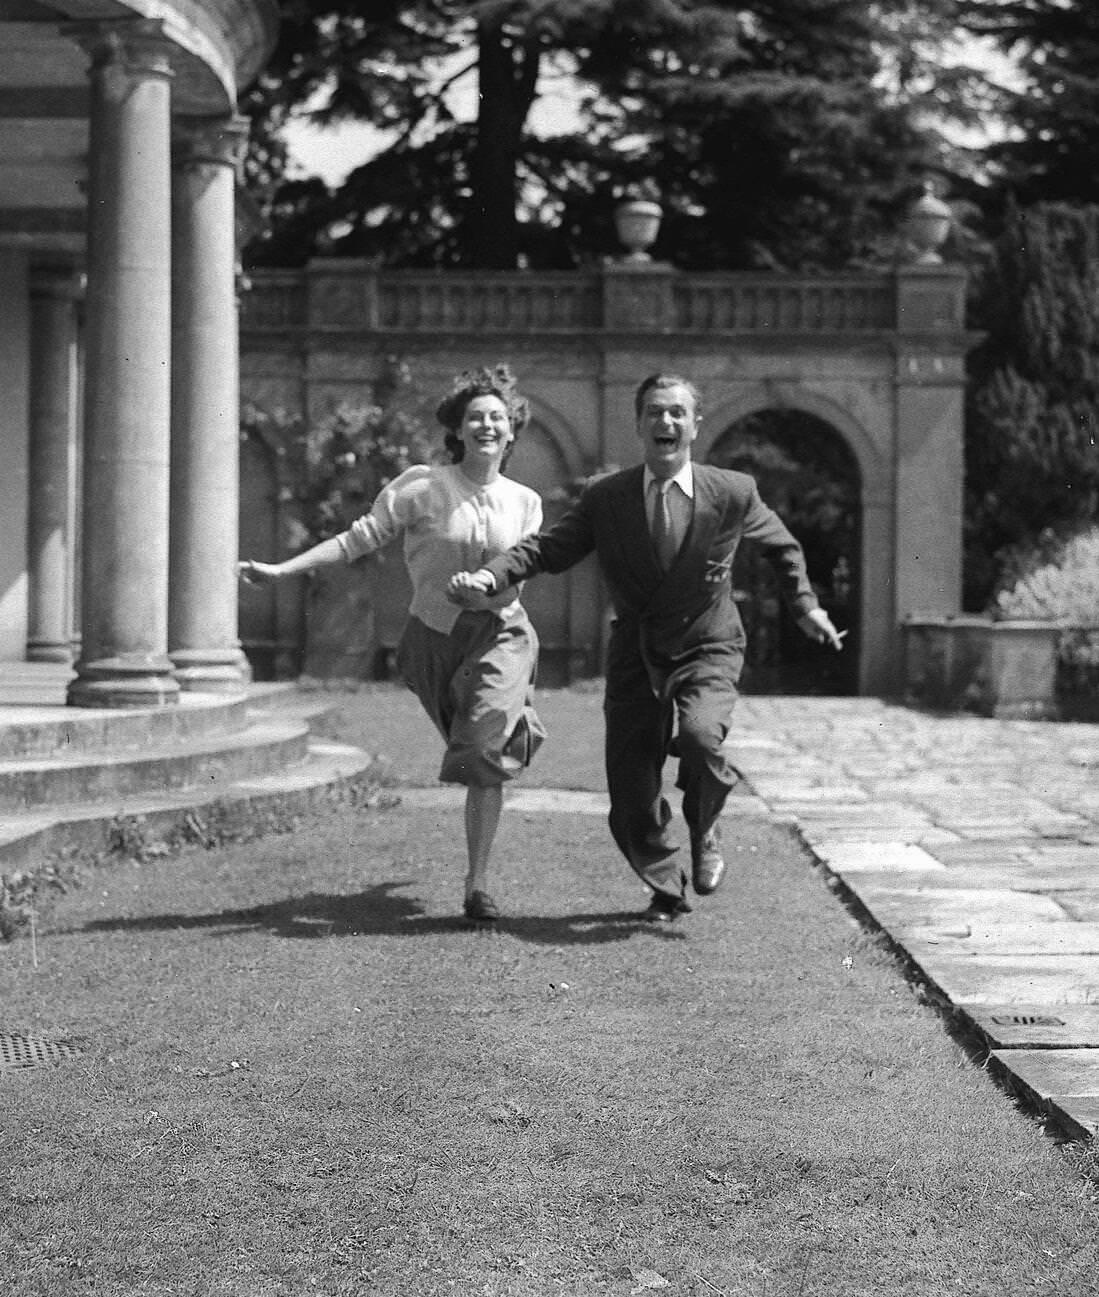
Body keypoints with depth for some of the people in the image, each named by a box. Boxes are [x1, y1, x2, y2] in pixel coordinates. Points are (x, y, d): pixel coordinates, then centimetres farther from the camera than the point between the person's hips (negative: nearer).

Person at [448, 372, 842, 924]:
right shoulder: (604, 498, -4)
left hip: (707, 651, -2)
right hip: (635, 658, 2)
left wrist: (805, 606, 12)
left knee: (699, 734, -32)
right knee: (631, 799, -2)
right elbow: (547, 547, -7)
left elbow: (781, 546, 13)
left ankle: (704, 831, 0)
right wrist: (489, 575, -23)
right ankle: (667, 889, 26)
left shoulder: (733, 493, -5)